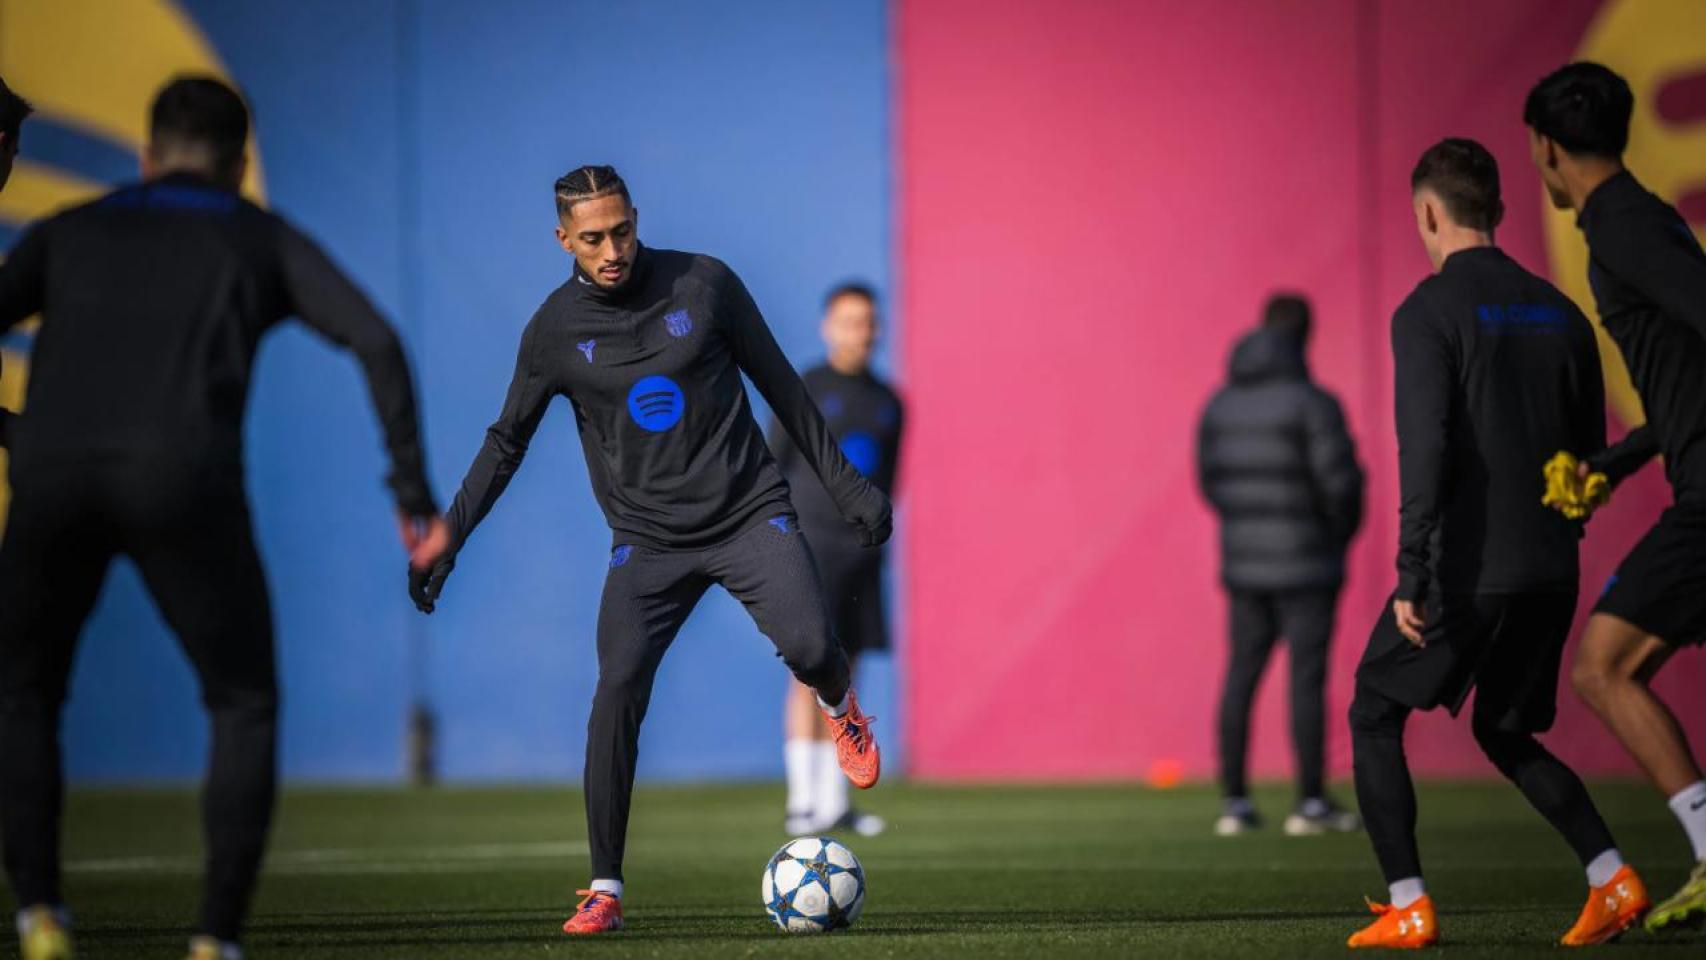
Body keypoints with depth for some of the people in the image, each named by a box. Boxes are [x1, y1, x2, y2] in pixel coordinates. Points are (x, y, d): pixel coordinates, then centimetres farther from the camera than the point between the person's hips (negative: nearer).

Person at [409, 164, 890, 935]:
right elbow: (506, 441, 9)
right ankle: (604, 890, -4)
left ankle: (839, 708, 16)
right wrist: (447, 539, 4)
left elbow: (781, 385, 6)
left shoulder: (703, 284, -4)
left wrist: (843, 484, 8)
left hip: (749, 513, -1)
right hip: (648, 539, 1)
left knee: (808, 646, -24)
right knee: (616, 697, -14)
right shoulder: (555, 330, -2)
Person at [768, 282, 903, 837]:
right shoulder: (804, 392, -3)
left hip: (861, 556, 5)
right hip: (810, 548, -5)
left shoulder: (887, 403, 12)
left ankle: (834, 803, 9)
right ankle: (801, 803, -12)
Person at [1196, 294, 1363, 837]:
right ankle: (1311, 803, -1)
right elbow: (1341, 480, -17)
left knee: (1241, 676, 9)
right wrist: (1343, 529, 3)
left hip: (1243, 565, 5)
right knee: (1307, 678, -2)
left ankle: (1234, 802, 8)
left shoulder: (1221, 404, 5)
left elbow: (1210, 481, 11)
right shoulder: (1312, 403, -13)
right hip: (1305, 565, -5)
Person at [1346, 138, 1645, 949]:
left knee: (1374, 719, 10)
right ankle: (1613, 881, 6)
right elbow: (1590, 450, 15)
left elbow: (1426, 448, -18)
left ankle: (1408, 908, 1)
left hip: (1467, 571, -6)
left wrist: (1411, 574, -19)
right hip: (1550, 573, 6)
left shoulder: (1429, 312, -9)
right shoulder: (1558, 312, 11)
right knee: (1505, 733, 21)